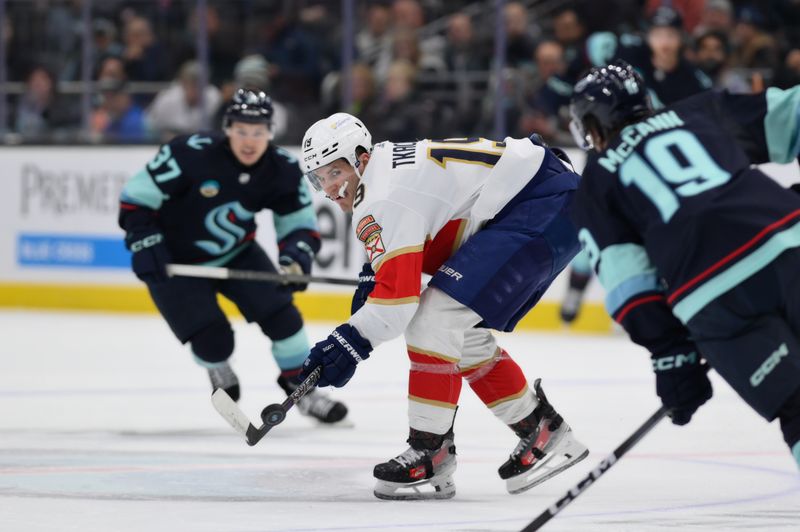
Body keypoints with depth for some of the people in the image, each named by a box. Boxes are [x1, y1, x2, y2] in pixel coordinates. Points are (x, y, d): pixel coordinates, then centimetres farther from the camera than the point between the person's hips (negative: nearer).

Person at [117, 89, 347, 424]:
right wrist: (144, 244, -27)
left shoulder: (282, 170, -15)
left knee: (279, 312, -10)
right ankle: (219, 371, 26)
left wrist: (295, 257, -26)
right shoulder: (190, 154, -29)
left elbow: (300, 224, -6)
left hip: (237, 254, 4)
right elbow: (136, 197, -21)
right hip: (176, 262, -4)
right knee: (213, 341, -12)